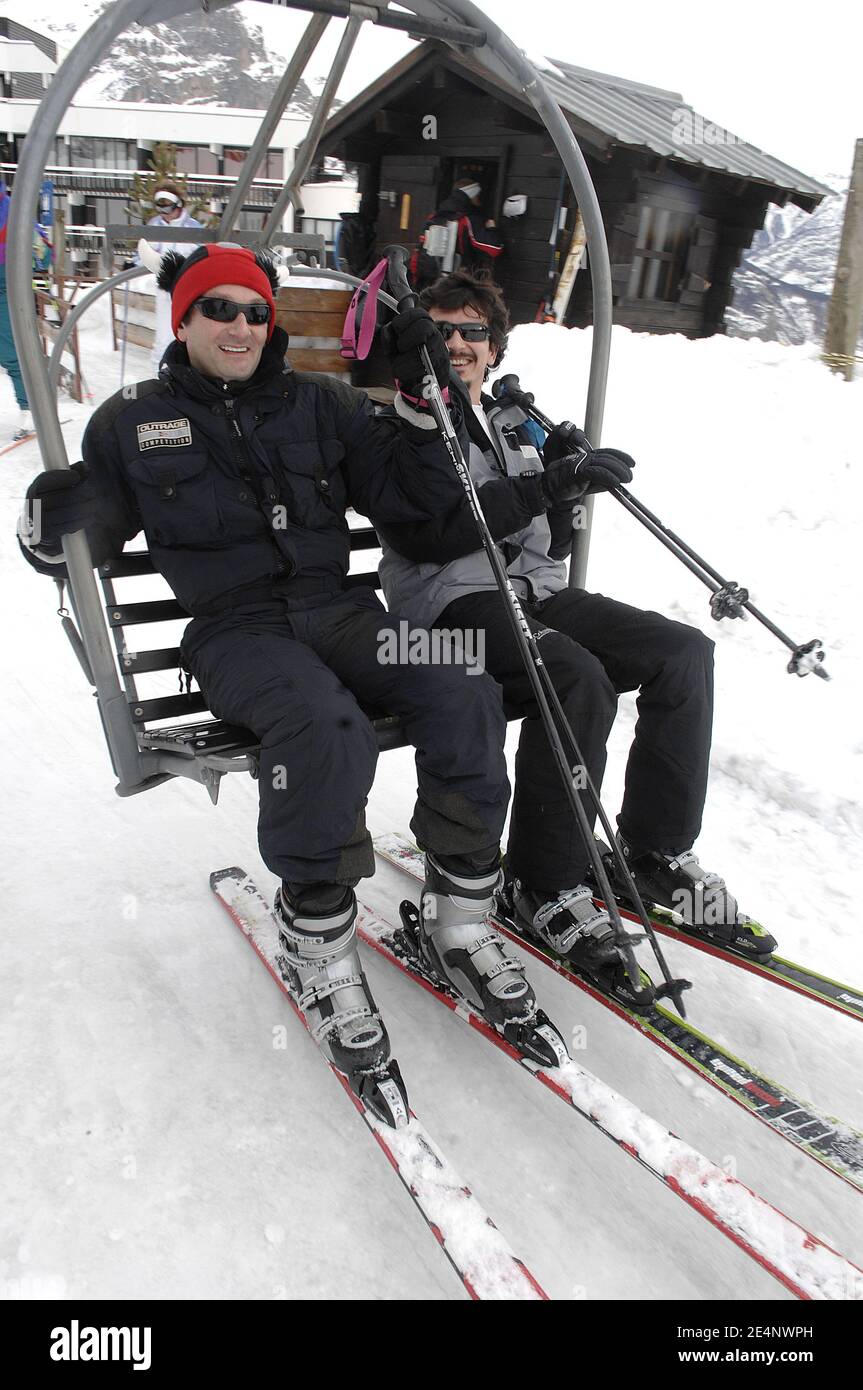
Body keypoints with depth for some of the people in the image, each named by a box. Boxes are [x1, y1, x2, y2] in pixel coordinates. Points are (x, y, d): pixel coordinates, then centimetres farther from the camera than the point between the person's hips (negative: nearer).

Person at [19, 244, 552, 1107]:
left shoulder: (322, 405, 16)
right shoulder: (132, 423, 13)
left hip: (334, 609, 4)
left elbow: (408, 500, 12)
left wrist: (424, 402, 0)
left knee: (465, 696, -24)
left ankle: (458, 924, -10)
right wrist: (56, 528, -10)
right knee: (325, 730, -36)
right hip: (234, 628, -3)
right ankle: (321, 958, -17)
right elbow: (84, 541, 14)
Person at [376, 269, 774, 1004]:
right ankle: (544, 886, -18)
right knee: (579, 678, -33)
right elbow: (426, 535, -16)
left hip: (535, 590, 7)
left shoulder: (517, 423, 22)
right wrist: (545, 485, -20)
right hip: (452, 600, -7)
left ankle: (657, 852, -2)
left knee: (685, 651, -10)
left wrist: (567, 482, -2)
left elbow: (552, 545, 19)